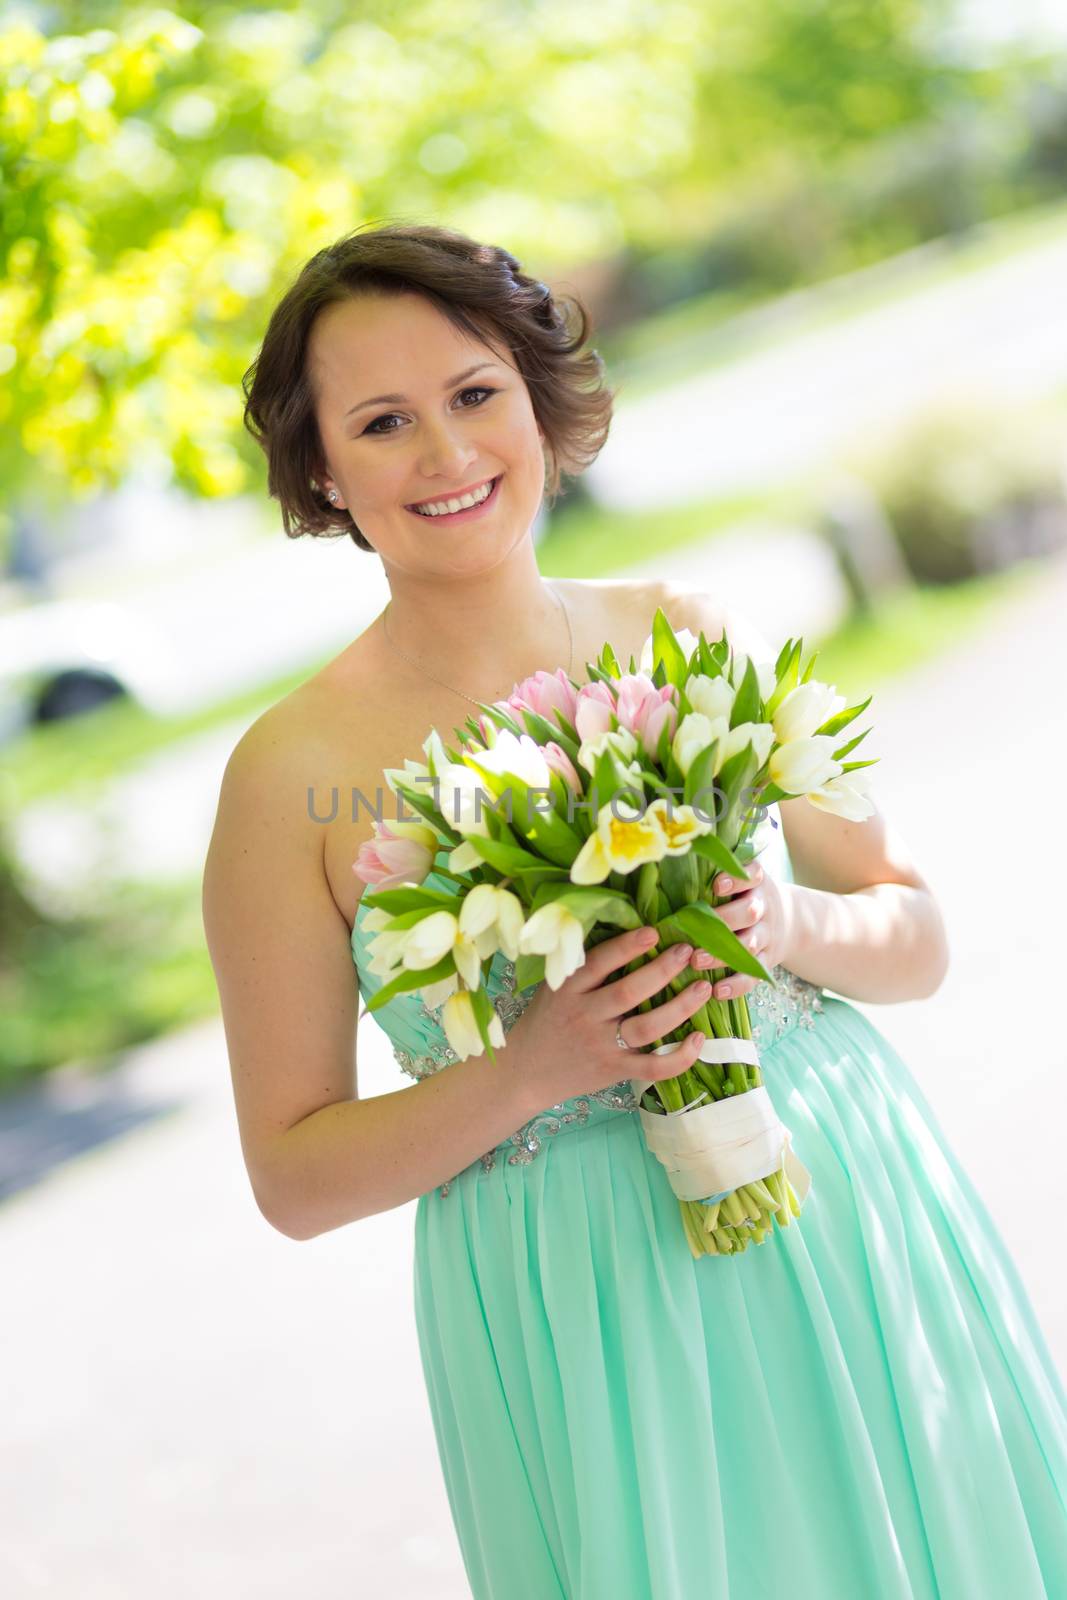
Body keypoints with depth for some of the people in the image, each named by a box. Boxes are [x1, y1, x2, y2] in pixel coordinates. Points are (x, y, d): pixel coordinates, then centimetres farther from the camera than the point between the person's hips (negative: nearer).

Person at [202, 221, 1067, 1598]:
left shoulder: (698, 638, 0)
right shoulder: (293, 773, -8)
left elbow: (917, 939, 7)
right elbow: (292, 1175, -4)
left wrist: (790, 923, -14)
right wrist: (526, 1076, -18)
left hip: (853, 1233, 3)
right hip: (578, 1317, -3)